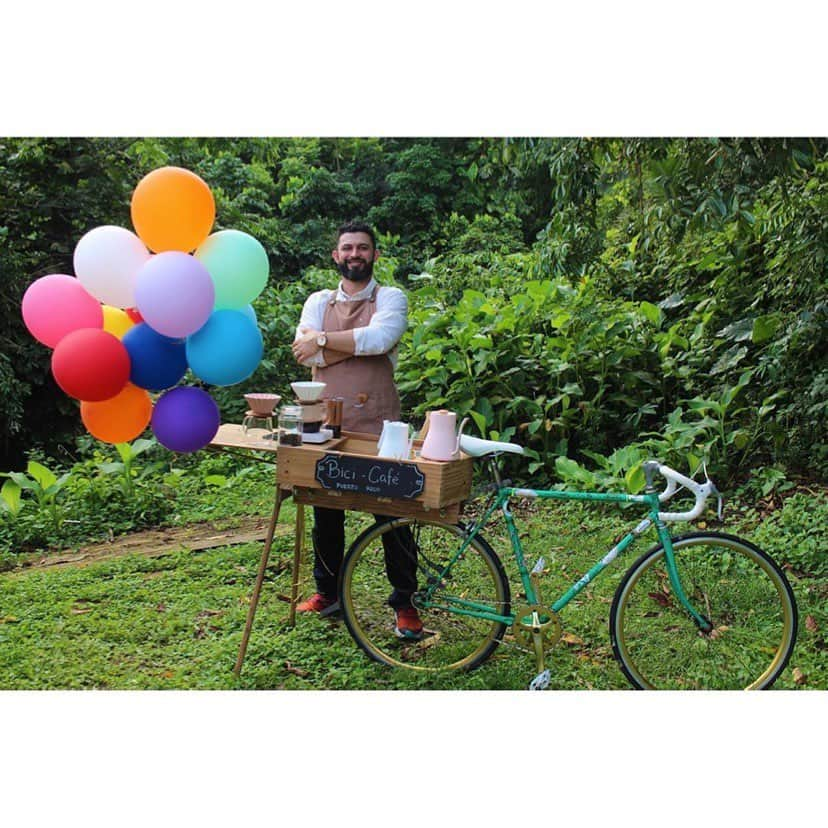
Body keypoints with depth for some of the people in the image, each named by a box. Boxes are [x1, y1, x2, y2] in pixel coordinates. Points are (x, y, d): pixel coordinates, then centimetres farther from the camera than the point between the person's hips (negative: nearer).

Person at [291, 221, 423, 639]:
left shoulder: (391, 299, 5)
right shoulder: (318, 302, 13)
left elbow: (380, 338, -17)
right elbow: (307, 352, -5)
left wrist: (325, 340, -12)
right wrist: (362, 342, -11)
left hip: (377, 425, -3)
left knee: (392, 514, 1)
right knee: (325, 513, 12)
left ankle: (404, 602, 14)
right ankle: (327, 592, 30)